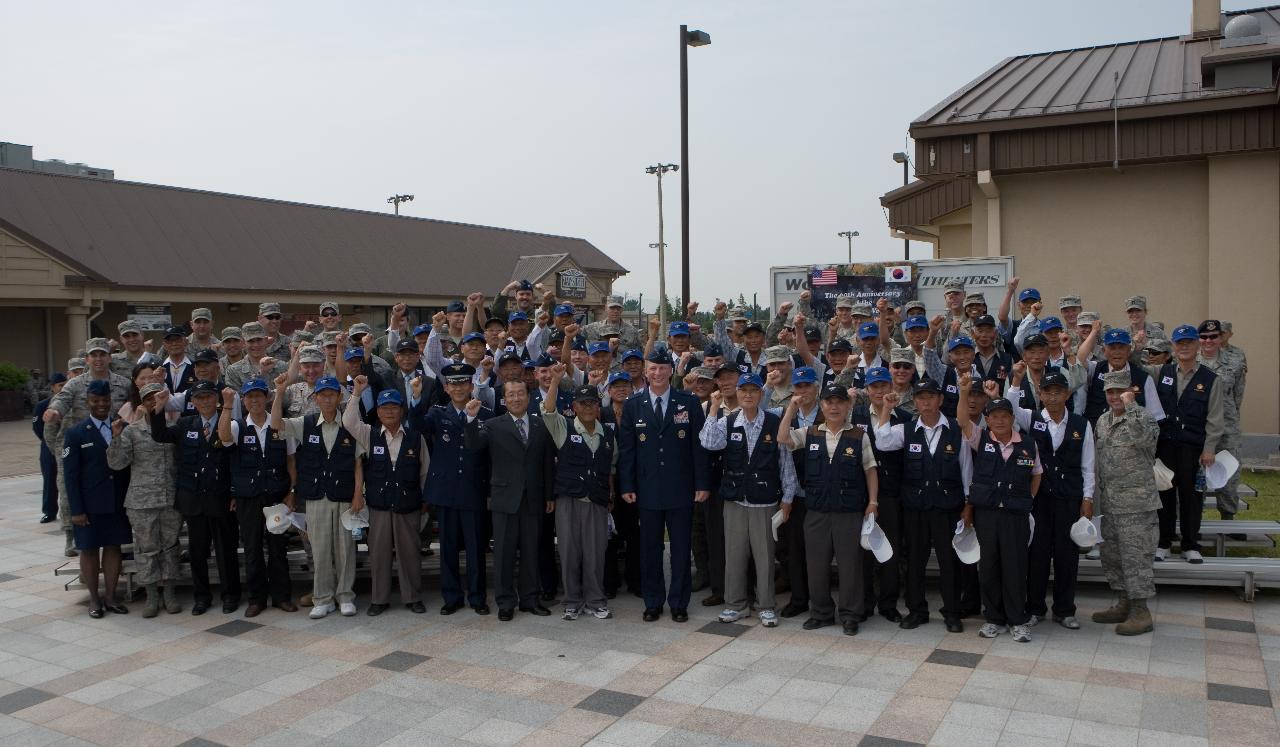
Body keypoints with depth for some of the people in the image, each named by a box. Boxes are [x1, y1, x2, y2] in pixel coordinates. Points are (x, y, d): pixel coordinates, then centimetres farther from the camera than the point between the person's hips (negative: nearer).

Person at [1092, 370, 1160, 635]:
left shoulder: (1143, 417, -10)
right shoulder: (1103, 420, 13)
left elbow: (1142, 437, -35)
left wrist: (1129, 406, -29)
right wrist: (1098, 495, 21)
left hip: (1136, 503, -8)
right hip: (1109, 502, 8)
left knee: (1135, 556, -5)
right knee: (1112, 555, 15)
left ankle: (1141, 612, 4)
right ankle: (1123, 604, 27)